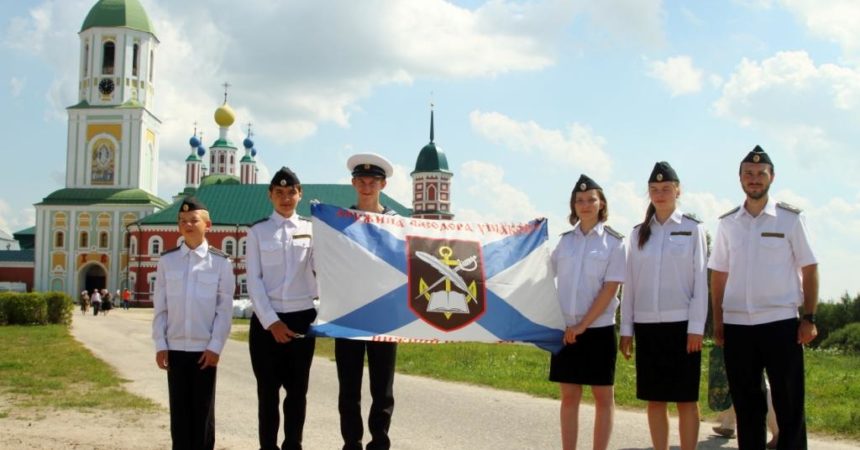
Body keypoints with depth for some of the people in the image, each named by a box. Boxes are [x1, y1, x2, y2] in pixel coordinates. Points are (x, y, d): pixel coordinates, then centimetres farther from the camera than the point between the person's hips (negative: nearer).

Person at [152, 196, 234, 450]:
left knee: (203, 410, 6)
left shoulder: (220, 262, -3)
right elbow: (159, 307, 4)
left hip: (205, 349, -2)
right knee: (179, 409, 8)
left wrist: (215, 347, -8)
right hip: (175, 348, 2)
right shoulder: (167, 260, 3)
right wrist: (160, 345, -1)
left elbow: (225, 309, -4)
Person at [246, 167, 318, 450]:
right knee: (268, 390, 4)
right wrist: (271, 322, -11)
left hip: (302, 317, 1)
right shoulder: (258, 232, 3)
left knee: (297, 389, 8)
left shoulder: (311, 229, 7)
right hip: (266, 320, -1)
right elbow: (253, 280, -3)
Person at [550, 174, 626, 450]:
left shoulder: (614, 242, -4)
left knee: (603, 397, 6)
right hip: (565, 328, 3)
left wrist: (583, 325, -13)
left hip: (598, 328, -3)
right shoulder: (564, 240, 7)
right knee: (569, 397, 8)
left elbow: (610, 288, -10)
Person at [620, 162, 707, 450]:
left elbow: (700, 280, -3)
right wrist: (626, 328, 6)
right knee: (654, 399, 7)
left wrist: (696, 327, -9)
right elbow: (630, 283, 10)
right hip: (647, 325, 3)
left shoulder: (692, 228, 1)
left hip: (681, 324, -3)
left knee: (686, 399, 2)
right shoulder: (639, 233, 10)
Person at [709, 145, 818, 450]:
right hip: (737, 325, 3)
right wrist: (718, 322, 6)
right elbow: (718, 275, 11)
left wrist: (809, 318, -5)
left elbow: (809, 269, 1)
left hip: (781, 322, -2)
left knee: (789, 405, 2)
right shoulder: (728, 223, 9)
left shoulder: (790, 218, 1)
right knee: (745, 404, 10)